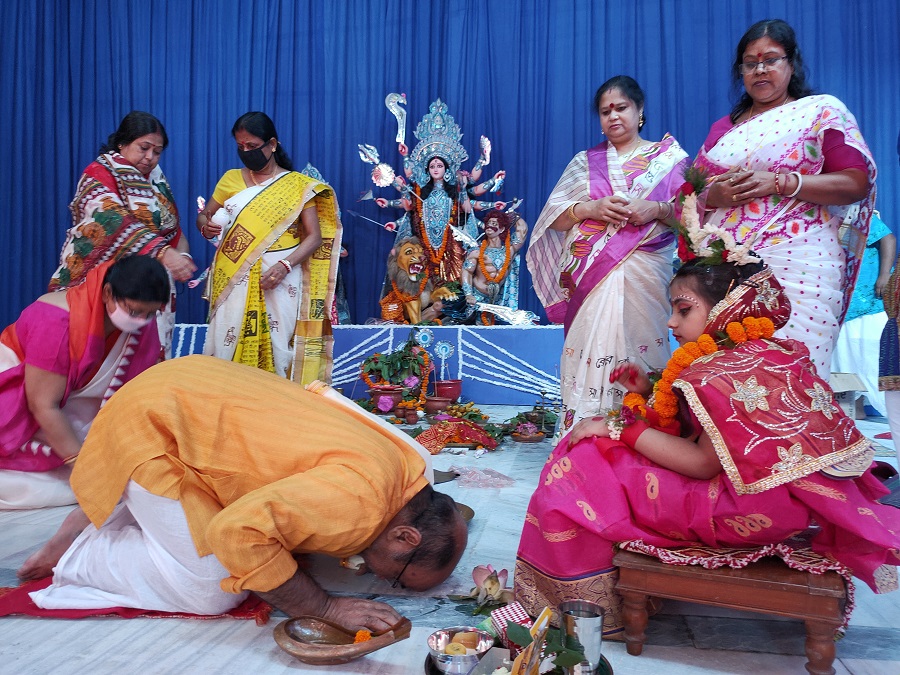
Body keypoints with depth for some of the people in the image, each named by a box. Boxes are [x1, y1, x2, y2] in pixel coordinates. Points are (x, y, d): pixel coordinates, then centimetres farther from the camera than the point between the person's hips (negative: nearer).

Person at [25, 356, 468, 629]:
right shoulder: (363, 500, -30)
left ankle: (115, 514, 22)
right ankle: (84, 553, 9)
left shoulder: (395, 457, -4)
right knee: (215, 590, -8)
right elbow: (240, 533, -34)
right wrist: (327, 607, -22)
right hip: (151, 425, -8)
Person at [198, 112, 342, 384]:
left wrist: (284, 265, -18)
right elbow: (203, 216, 17)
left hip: (279, 278, -2)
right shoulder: (231, 179, 11)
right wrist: (206, 227, -8)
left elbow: (315, 237, -3)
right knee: (229, 345, 1)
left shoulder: (298, 185, 1)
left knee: (276, 347, -2)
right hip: (234, 278, 3)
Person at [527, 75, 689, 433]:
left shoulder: (670, 156, 13)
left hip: (645, 273, -1)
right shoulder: (585, 162, 19)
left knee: (639, 349, -9)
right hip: (592, 275, 1)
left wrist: (656, 209, -13)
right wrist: (591, 208, -7)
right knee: (592, 350, -7)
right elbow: (554, 217, 10)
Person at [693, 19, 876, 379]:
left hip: (794, 266, -3)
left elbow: (857, 183, -1)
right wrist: (712, 196, -4)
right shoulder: (722, 128, 21)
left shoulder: (822, 110, 9)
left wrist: (780, 182, -12)